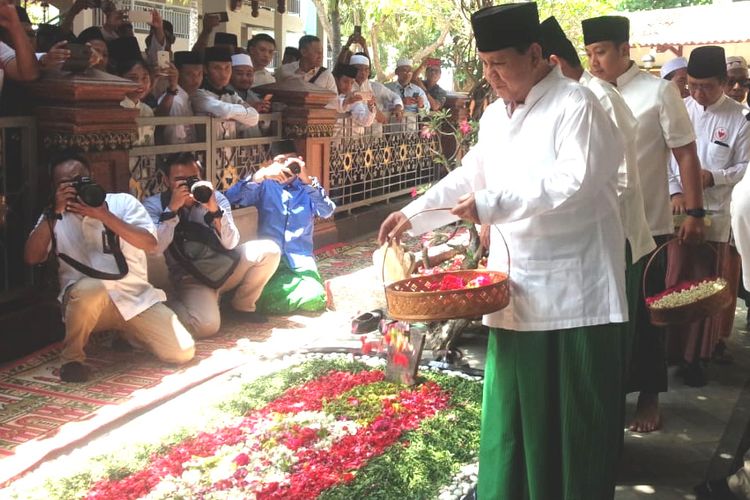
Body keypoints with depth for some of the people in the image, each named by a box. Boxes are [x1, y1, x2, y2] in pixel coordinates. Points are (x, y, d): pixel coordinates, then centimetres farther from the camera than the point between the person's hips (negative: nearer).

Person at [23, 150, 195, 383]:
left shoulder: (123, 201, 4)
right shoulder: (54, 217, 8)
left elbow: (149, 243, -11)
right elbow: (32, 258, -7)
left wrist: (104, 215, -19)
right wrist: (54, 212, -14)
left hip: (136, 296, 2)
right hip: (85, 299, -1)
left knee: (182, 352, -12)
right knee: (90, 287, -39)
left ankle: (125, 330, 17)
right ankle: (72, 357, -14)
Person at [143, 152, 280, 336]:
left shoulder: (215, 197, -2)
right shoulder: (154, 205, -6)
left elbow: (230, 244, -11)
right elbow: (155, 248, -20)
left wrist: (215, 211, -26)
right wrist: (172, 209, -26)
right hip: (190, 278, -4)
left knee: (269, 250, -19)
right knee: (206, 325, -33)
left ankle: (243, 305, 4)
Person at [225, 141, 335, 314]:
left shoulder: (309, 186, 13)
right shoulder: (265, 186, 9)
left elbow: (327, 212, -7)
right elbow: (231, 198, -7)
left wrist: (307, 180, -17)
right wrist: (260, 175, -18)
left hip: (300, 260, 0)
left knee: (314, 299, -28)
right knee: (266, 302, -29)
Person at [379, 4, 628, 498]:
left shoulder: (576, 105, -13)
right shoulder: (495, 114, 12)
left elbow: (574, 183, -24)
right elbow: (470, 176, 19)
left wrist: (494, 204, -27)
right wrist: (414, 214, 9)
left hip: (574, 290, -7)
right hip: (518, 286, 7)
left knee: (577, 414, 4)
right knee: (512, 409, 13)